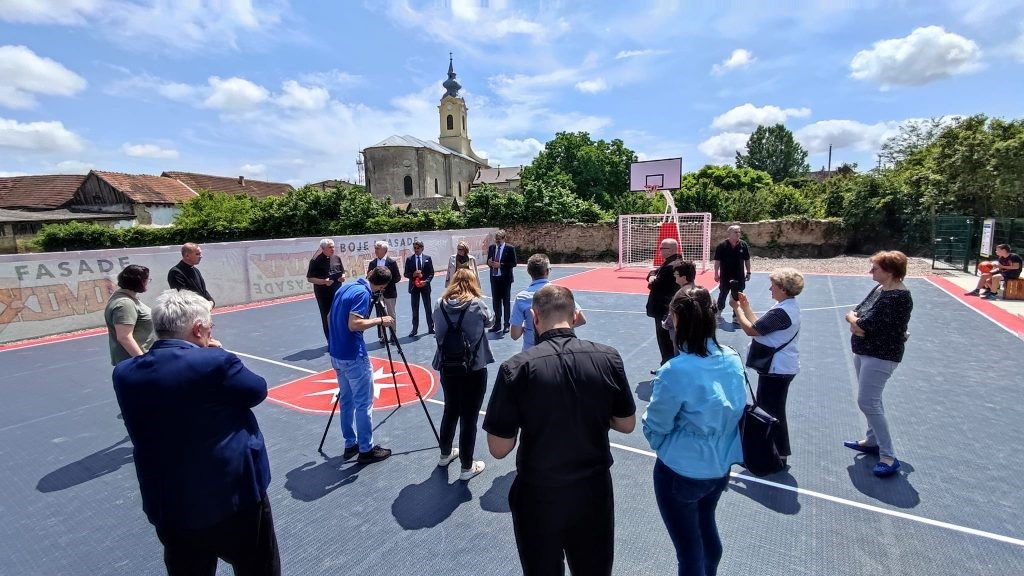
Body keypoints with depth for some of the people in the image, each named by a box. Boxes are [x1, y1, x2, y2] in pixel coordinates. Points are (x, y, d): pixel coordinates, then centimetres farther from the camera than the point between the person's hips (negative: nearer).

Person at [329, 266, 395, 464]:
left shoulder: (345, 287, 9)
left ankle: (350, 444, 27)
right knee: (364, 403, 2)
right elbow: (354, 324, -27)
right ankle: (366, 449, 11)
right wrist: (380, 320, -15)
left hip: (336, 354, 9)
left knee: (346, 400, 17)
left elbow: (331, 317, 16)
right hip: (354, 357, -9)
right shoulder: (363, 293, -18)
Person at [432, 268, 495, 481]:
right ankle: (467, 467, 18)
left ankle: (445, 454, 40)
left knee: (450, 411, 22)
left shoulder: (440, 305, -3)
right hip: (474, 370, -4)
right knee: (469, 417, 6)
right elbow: (490, 321, 7)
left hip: (447, 368, 4)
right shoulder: (477, 304, -12)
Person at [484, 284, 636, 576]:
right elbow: (626, 425, 1)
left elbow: (499, 449, -15)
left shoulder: (516, 368, -21)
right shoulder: (608, 358, -12)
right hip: (594, 492, 3)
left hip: (538, 496, -2)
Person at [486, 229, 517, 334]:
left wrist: (500, 265, -19)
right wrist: (489, 263, -9)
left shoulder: (510, 248, -7)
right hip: (494, 278, 5)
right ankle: (497, 324, 22)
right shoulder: (491, 247, 7)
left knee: (506, 302, 4)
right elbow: (488, 261, 15)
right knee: (496, 302, 11)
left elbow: (513, 263, -10)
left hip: (505, 279, -5)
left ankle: (507, 325, 14)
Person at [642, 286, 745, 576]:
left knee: (689, 547, 14)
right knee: (707, 527, 31)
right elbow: (736, 409, 6)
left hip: (681, 472, -7)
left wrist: (663, 446, 6)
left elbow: (655, 427, -16)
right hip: (720, 467, 7)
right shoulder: (733, 359, -9)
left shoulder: (676, 371, -29)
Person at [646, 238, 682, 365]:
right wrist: (652, 276, -9)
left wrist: (651, 282, -2)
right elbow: (654, 272, 13)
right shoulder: (676, 262, 10)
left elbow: (655, 287, -23)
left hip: (665, 310, -11)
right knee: (670, 342, 20)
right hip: (670, 308, 11)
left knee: (665, 343, 0)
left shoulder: (670, 266, -23)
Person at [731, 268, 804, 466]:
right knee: (766, 408, 22)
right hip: (781, 366, 11)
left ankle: (779, 454, 19)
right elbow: (760, 325, 8)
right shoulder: (788, 305, 6)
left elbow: (751, 329, -22)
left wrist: (737, 308, -11)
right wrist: (746, 306, 5)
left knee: (772, 412, 4)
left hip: (777, 369, -11)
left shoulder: (781, 311, -27)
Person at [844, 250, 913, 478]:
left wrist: (853, 318, -5)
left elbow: (865, 325, -26)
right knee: (871, 400, 20)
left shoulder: (897, 297, -23)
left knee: (867, 403, -9)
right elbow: (854, 313, 10)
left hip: (880, 356, -10)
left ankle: (889, 457, 0)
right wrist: (857, 321, -12)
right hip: (865, 352, 10)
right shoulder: (880, 288, 7)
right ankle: (873, 441, 36)